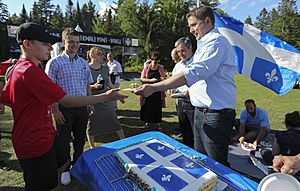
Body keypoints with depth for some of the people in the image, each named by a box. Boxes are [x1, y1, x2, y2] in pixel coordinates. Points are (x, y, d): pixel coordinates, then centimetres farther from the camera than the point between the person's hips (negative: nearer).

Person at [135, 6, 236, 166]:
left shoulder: (216, 41, -13)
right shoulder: (204, 44, 19)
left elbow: (194, 73, -27)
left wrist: (154, 87, -29)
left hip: (216, 113, -10)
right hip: (201, 110, 10)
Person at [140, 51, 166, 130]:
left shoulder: (160, 68, 6)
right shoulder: (146, 67, 0)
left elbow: (164, 78, 15)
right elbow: (142, 79, -3)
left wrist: (163, 79, -9)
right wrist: (151, 80, -17)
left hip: (158, 91, 1)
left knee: (158, 107, 3)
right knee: (147, 107, 5)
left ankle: (158, 123, 18)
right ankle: (147, 122, 23)